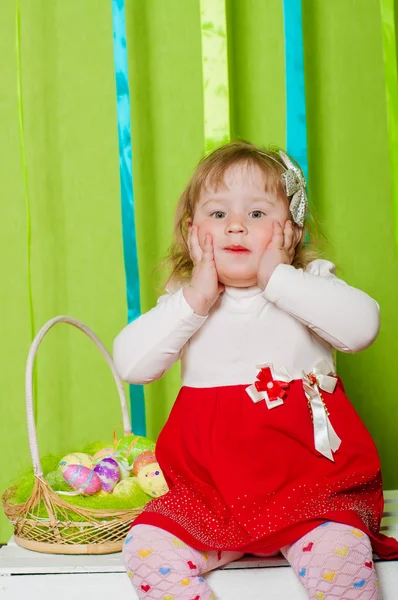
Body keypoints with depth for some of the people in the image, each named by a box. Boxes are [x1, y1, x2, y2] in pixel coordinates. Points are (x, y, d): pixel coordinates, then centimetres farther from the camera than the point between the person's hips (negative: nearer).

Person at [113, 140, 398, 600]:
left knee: (340, 557, -29)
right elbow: (130, 364, -4)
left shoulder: (310, 283, 5)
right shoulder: (185, 301, 10)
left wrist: (278, 278, -14)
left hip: (310, 482, -2)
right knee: (146, 547, -19)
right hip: (209, 490, 3)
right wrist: (195, 300, -9)